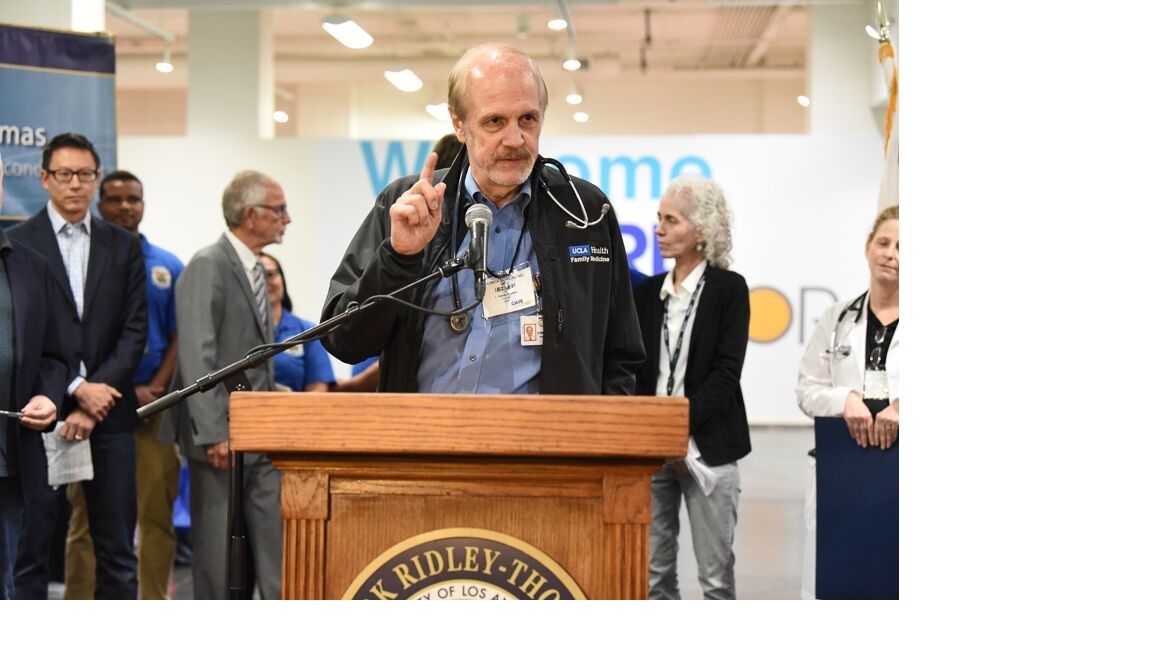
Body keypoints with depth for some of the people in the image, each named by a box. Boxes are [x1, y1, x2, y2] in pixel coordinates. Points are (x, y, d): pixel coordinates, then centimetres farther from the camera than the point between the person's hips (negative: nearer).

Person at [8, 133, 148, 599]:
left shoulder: (123, 246, 10)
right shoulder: (16, 243, 2)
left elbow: (135, 330, 5)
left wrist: (96, 397, -7)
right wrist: (76, 389, -12)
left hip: (109, 413, 3)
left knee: (116, 547, 5)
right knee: (31, 545, 1)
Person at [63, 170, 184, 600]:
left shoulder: (168, 267, 10)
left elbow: (179, 339, 8)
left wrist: (154, 391, -7)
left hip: (154, 406, 2)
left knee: (157, 513, 0)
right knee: (88, 516, 0)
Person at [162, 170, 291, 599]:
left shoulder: (255, 270, 17)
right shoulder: (208, 267, -12)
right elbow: (197, 356, -19)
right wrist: (214, 434, -23)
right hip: (223, 436, -8)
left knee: (277, 540, 4)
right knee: (217, 548, 2)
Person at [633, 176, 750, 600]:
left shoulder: (729, 288, -1)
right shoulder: (648, 291, 12)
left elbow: (726, 373, -8)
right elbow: (635, 369, 9)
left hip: (705, 449, -4)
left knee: (716, 575, -2)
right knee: (653, 570, 6)